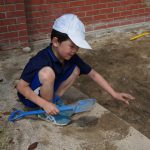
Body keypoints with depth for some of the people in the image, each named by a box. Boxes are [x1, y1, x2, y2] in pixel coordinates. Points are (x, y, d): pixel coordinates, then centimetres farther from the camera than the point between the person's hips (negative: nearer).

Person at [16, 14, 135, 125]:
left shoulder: (71, 57, -13)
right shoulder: (41, 60, -33)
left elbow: (93, 74, -5)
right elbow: (21, 87, -27)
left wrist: (114, 94, -8)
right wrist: (45, 104, -34)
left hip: (46, 90, 6)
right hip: (30, 97, -6)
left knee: (76, 70, -7)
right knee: (47, 73, -36)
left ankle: (53, 99, 2)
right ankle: (48, 112, -12)